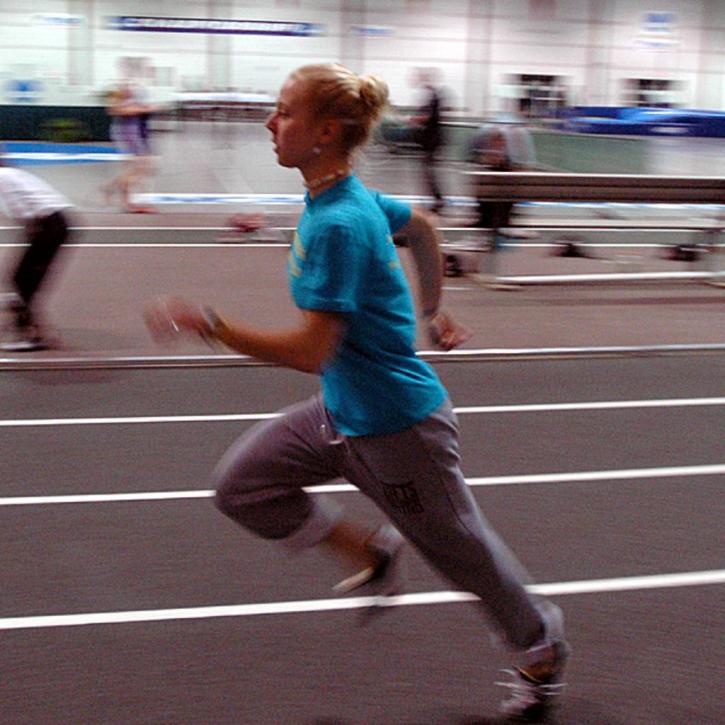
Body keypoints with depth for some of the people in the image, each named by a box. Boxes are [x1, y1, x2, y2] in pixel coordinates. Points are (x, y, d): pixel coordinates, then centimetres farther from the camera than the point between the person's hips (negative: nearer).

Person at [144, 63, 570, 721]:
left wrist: (208, 325, -28)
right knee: (242, 483, 3)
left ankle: (542, 647, 38)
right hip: (343, 413, 9)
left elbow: (311, 350, -30)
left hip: (397, 425, -9)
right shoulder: (348, 198, -1)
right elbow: (422, 227, 18)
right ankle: (372, 554, 17)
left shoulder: (337, 225, -28)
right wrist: (432, 310, 29)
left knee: (457, 545, 12)